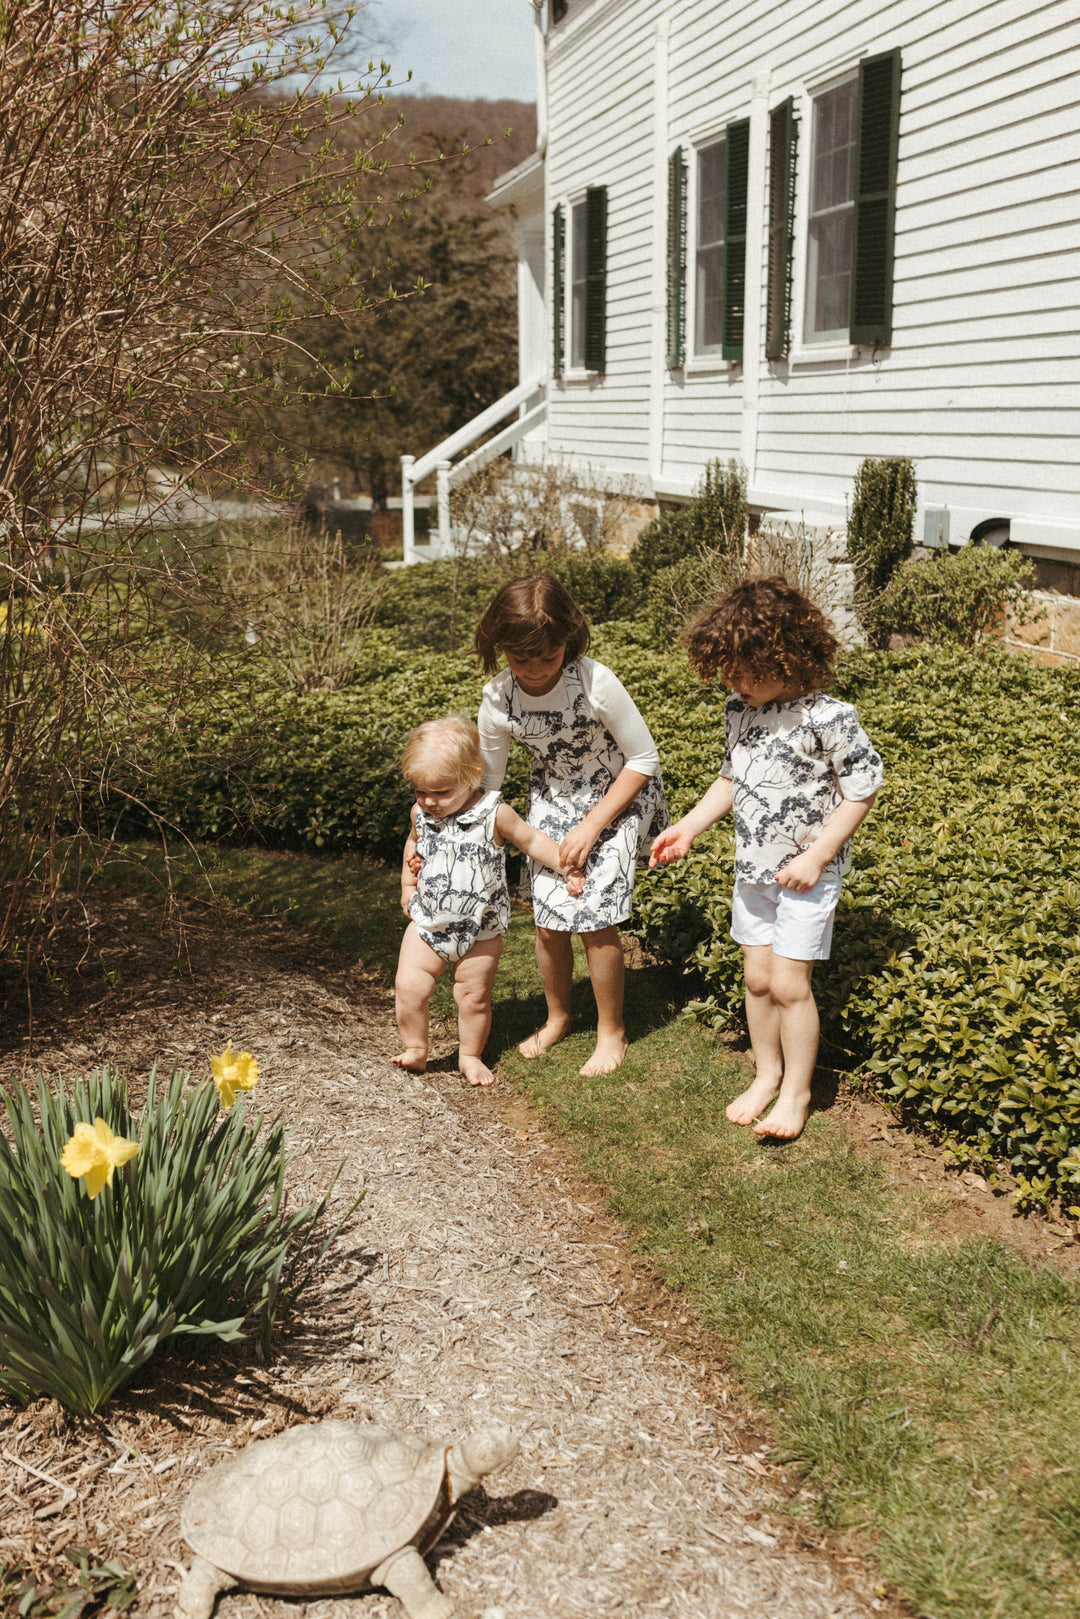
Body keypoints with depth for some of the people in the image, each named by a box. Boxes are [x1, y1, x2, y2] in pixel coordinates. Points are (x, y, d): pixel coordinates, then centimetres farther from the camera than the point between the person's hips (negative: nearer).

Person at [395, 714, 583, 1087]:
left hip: (480, 929, -3)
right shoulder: (421, 813, -4)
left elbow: (530, 840, -3)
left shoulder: (494, 814, -16)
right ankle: (415, 1050, 14)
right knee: (408, 986, -6)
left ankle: (470, 1055, 29)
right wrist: (407, 885, 21)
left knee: (474, 996, 8)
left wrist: (568, 868, -7)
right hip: (428, 922, 3)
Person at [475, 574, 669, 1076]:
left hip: (617, 795, -3)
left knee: (593, 916, -11)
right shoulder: (497, 700, -19)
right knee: (547, 917, 1)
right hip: (551, 798, 4)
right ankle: (557, 1017, 28)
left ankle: (611, 1031, 11)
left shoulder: (595, 683, -30)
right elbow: (484, 784, -4)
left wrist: (590, 827, -21)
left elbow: (644, 761, -19)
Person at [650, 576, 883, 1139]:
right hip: (752, 869, 6)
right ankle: (767, 1074, 33)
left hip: (806, 875, -6)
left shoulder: (828, 718, -20)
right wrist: (687, 828, 9)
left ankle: (796, 1092, 16)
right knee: (757, 977, 13)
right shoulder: (739, 710, 1)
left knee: (789, 983, -2)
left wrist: (816, 856, -18)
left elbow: (861, 791, -14)